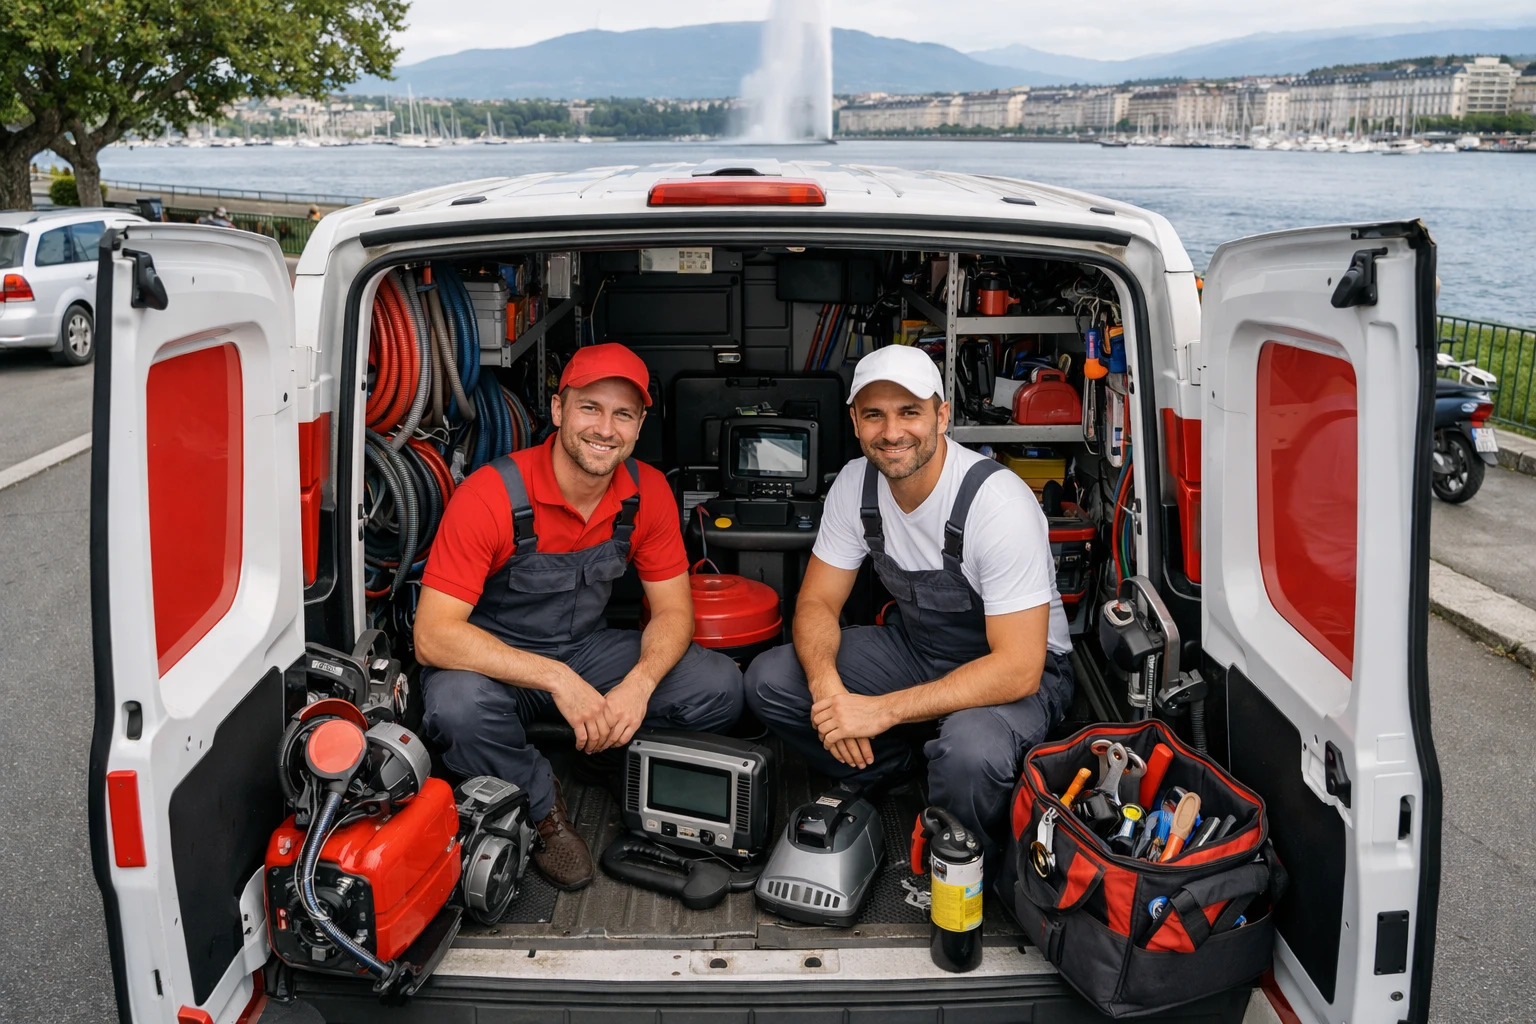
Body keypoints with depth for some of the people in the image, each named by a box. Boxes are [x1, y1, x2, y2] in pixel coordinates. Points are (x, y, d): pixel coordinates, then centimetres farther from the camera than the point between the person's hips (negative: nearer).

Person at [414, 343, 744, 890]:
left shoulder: (648, 492, -10)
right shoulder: (491, 496, -25)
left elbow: (673, 610, -4)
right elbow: (433, 635, -28)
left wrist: (639, 684, -26)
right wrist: (556, 679, -37)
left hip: (586, 650, 4)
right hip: (493, 661, -3)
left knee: (719, 685, -17)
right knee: (457, 705, -38)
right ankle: (541, 804, -6)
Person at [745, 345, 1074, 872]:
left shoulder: (997, 502, -29)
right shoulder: (856, 484, -10)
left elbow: (1017, 669, -31)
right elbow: (817, 602, -4)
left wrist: (881, 710, -34)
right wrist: (827, 684, -27)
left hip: (1019, 669, -5)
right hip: (915, 644, 6)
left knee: (969, 750, -39)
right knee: (768, 680, -12)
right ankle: (897, 774, 6)